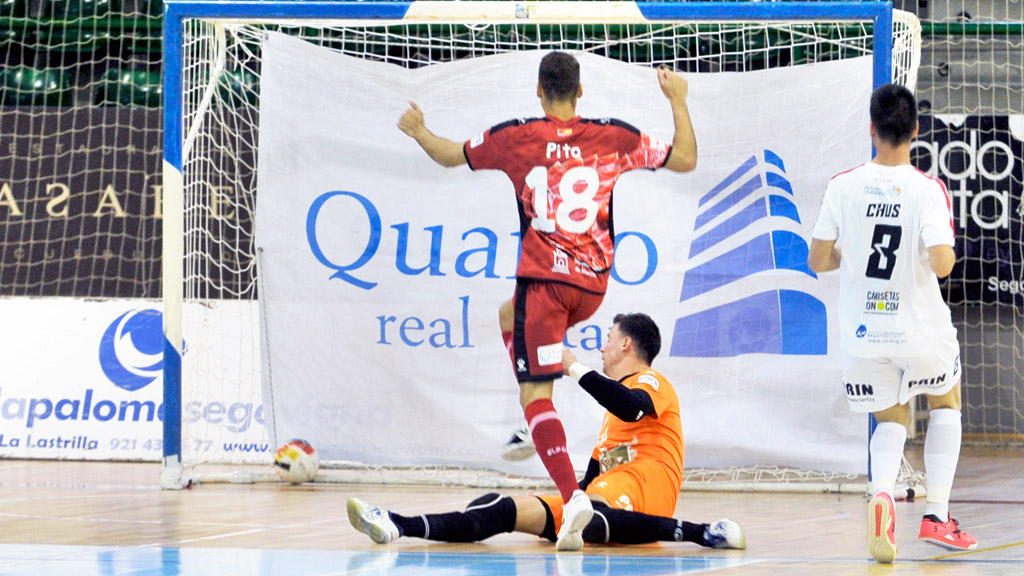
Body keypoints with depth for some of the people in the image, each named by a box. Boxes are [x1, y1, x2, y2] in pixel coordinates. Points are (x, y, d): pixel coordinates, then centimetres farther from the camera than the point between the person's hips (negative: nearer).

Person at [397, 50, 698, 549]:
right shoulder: (615, 138, 1)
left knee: (534, 394, -4)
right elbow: (686, 160, 9)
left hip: (545, 277, -5)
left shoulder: (516, 138, -2)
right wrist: (678, 101, 20)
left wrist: (418, 132, 35)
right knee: (509, 316, 33)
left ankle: (573, 497, -21)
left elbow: (450, 155, 14)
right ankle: (531, 432, 24)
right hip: (593, 284, 5)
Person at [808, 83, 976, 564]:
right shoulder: (927, 189, -14)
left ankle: (882, 493, -13)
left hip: (863, 331, 2)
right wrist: (947, 255, 1)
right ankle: (936, 515, 17)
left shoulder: (844, 186, -7)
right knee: (946, 402, 27)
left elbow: (817, 261, -3)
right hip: (920, 328, -2)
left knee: (890, 420, 20)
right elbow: (941, 263, -23)